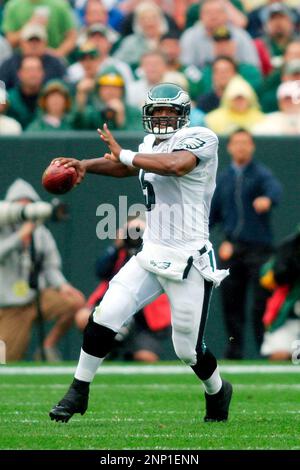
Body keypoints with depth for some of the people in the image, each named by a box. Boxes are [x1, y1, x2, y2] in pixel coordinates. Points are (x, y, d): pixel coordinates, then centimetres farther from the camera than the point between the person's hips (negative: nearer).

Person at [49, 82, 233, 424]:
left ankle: (217, 392, 35)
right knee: (103, 319, -7)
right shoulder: (152, 144, 11)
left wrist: (124, 154, -20)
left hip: (188, 261, -6)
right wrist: (85, 165, 5)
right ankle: (78, 392, 8)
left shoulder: (200, 139, -11)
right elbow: (126, 167, 26)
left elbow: (176, 164, -31)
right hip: (150, 255, 6)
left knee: (188, 349, 4)